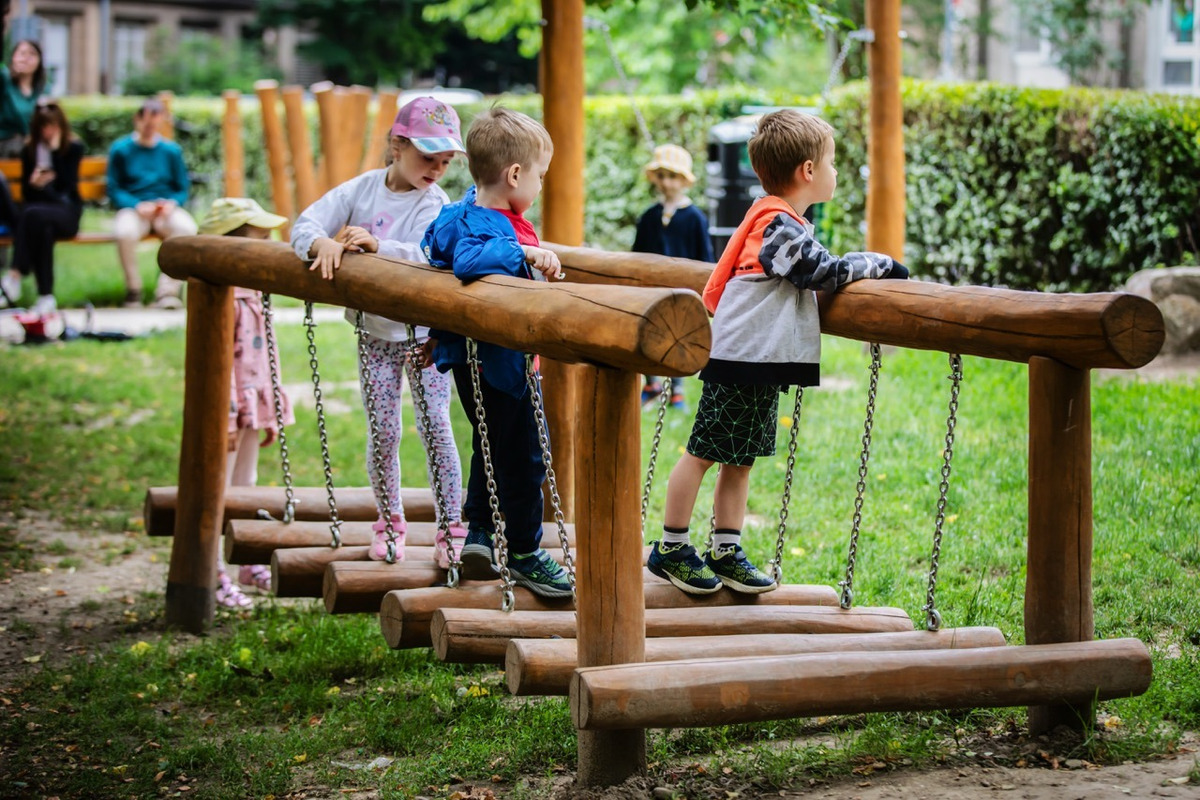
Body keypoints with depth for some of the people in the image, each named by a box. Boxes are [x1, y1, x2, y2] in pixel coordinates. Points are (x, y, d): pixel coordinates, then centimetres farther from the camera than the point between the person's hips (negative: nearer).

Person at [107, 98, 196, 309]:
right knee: (125, 232, -38)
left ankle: (167, 292, -24)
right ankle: (133, 290, -13)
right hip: (133, 208, -2)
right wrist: (137, 205, -16)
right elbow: (114, 190, 2)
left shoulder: (171, 150, 11)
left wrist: (172, 203, -11)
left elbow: (183, 189, 12)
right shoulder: (120, 149, 5)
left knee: (186, 228, -33)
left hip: (166, 209, 2)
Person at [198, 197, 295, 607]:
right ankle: (215, 576, 2)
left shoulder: (253, 293, 13)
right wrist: (228, 416, -23)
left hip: (253, 404, 10)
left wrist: (270, 414, 21)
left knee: (245, 485, 17)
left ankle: (249, 565, 27)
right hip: (231, 406, -9)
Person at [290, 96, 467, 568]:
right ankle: (390, 522, 21)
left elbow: (429, 258, -29)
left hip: (425, 332, -3)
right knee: (383, 431, 5)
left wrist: (377, 245, -42)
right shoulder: (361, 190, -2)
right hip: (377, 332, 3)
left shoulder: (435, 204, -12)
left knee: (434, 425, -7)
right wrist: (323, 242, -30)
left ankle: (452, 526, 1)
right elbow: (306, 224, -7)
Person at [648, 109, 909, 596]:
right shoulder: (782, 226, -16)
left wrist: (864, 268, 20)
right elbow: (829, 272, -15)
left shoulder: (772, 219, 15)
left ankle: (726, 552, 18)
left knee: (740, 460, 12)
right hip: (743, 358, -10)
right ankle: (670, 550, 5)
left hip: (757, 359, 10)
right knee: (703, 452, -2)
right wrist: (881, 264, -2)